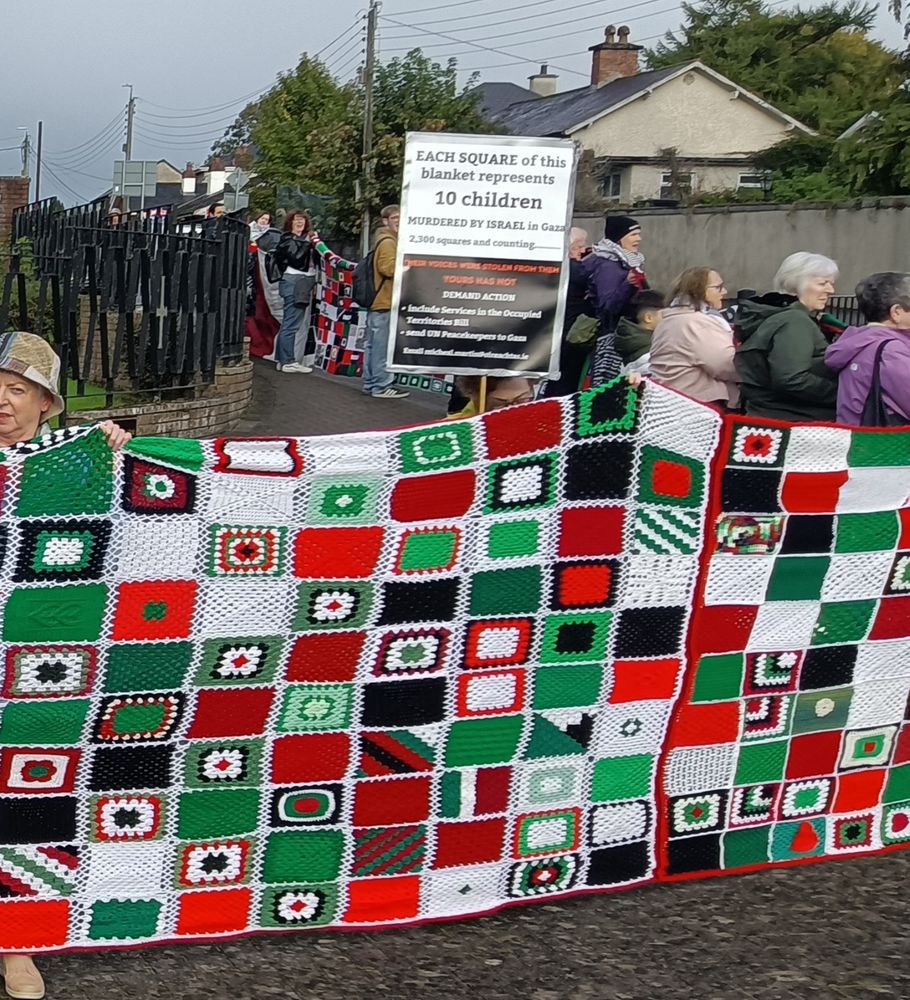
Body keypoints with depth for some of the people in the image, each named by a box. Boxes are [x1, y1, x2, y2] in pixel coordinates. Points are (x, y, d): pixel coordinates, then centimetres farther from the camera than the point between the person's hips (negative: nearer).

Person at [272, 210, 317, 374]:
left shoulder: (303, 239, 20)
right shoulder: (288, 239, -5)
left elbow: (313, 260, 18)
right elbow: (296, 258, -18)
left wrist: (316, 245, 3)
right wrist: (308, 244, -16)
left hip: (303, 284, 9)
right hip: (293, 282, -9)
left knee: (288, 323, 11)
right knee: (291, 323, -10)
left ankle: (281, 360, 14)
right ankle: (288, 362, -11)